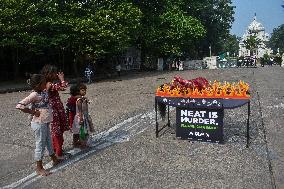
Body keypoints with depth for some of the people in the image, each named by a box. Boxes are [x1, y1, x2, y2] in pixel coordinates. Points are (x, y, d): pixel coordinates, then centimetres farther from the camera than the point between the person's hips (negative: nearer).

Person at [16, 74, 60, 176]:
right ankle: (39, 168, 21)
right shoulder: (34, 95, -23)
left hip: (45, 123, 9)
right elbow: (19, 105, -29)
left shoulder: (44, 91, 2)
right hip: (39, 124, -9)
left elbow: (49, 85, 26)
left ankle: (55, 160, 41)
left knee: (49, 142, 23)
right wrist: (33, 112, -23)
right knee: (40, 145, 4)